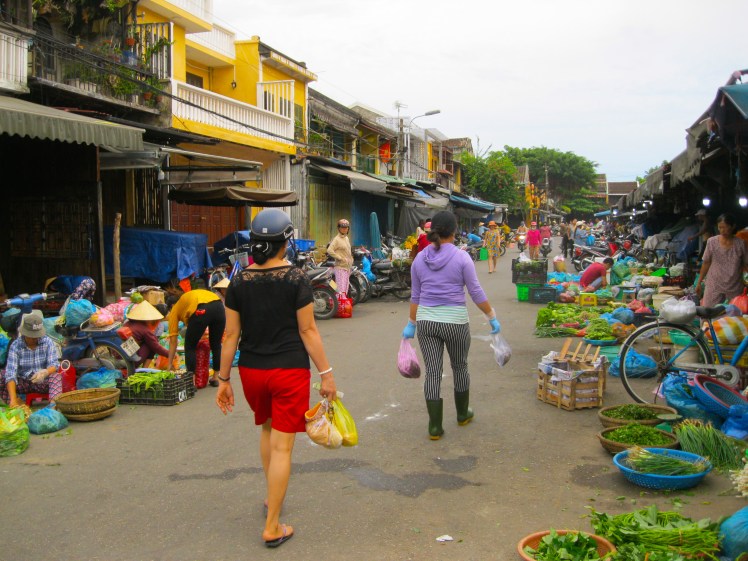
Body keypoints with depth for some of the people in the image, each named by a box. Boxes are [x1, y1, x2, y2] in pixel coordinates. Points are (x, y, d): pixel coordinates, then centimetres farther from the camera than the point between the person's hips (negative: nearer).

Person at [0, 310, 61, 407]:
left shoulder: (47, 342, -9)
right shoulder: (15, 346, -13)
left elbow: (54, 364, -16)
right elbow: (10, 373, -22)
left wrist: (45, 372, -42)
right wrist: (13, 399, -35)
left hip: (43, 382, -1)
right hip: (23, 382, 1)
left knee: (56, 376, -31)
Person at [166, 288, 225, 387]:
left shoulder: (174, 310, 27)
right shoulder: (190, 297, 42)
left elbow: (173, 341, 23)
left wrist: (170, 363, 29)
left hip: (200, 310, -5)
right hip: (218, 305, 5)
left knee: (190, 346, 15)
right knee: (216, 345, 23)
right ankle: (215, 378, 32)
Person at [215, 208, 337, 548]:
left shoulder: (239, 282, -2)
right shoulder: (296, 279, -11)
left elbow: (231, 335, 0)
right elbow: (308, 331, -11)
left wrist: (224, 379, 8)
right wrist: (326, 374, -4)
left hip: (251, 371, 4)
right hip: (290, 371, -4)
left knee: (267, 429, 28)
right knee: (282, 446, 3)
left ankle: (271, 498, 41)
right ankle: (272, 527, 9)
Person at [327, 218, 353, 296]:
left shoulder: (346, 238, 15)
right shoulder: (337, 239, -10)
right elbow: (329, 251, -22)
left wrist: (351, 261, 16)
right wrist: (340, 258, -20)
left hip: (347, 267, 9)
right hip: (340, 267, -8)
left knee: (345, 289, 12)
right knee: (341, 289, -14)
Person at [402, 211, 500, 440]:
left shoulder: (420, 258, 3)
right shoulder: (461, 257, -8)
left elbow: (415, 296, 9)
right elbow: (476, 292, -6)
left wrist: (411, 323, 17)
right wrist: (492, 317, 3)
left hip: (426, 321, 3)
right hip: (455, 321, -2)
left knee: (432, 372, 5)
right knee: (460, 367, 18)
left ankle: (435, 427, 5)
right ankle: (463, 414, 36)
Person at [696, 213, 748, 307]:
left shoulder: (740, 244, -2)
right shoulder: (712, 242, -3)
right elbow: (706, 263, 4)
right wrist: (699, 282, 6)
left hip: (735, 288, 1)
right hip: (714, 287, 0)